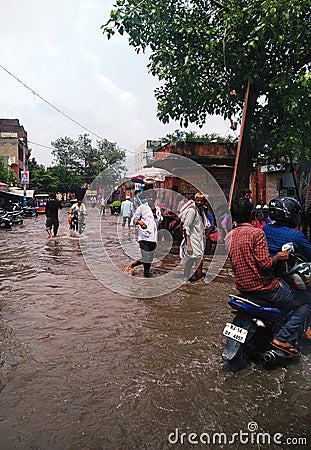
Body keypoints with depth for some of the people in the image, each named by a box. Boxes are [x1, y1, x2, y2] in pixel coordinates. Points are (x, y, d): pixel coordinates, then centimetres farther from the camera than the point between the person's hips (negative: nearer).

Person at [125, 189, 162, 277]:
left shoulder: (157, 209, 15)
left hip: (153, 237, 6)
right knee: (146, 259, -11)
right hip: (144, 236, -6)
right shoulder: (142, 207, -1)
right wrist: (139, 222, -20)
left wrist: (154, 213, 1)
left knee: (149, 259, 8)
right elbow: (134, 219, 0)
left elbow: (159, 222, 17)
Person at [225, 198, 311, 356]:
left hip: (242, 287, 8)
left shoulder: (229, 237, 5)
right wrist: (278, 257, -5)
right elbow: (264, 263, -22)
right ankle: (282, 338, -3)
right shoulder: (257, 233, -16)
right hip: (264, 287, -8)